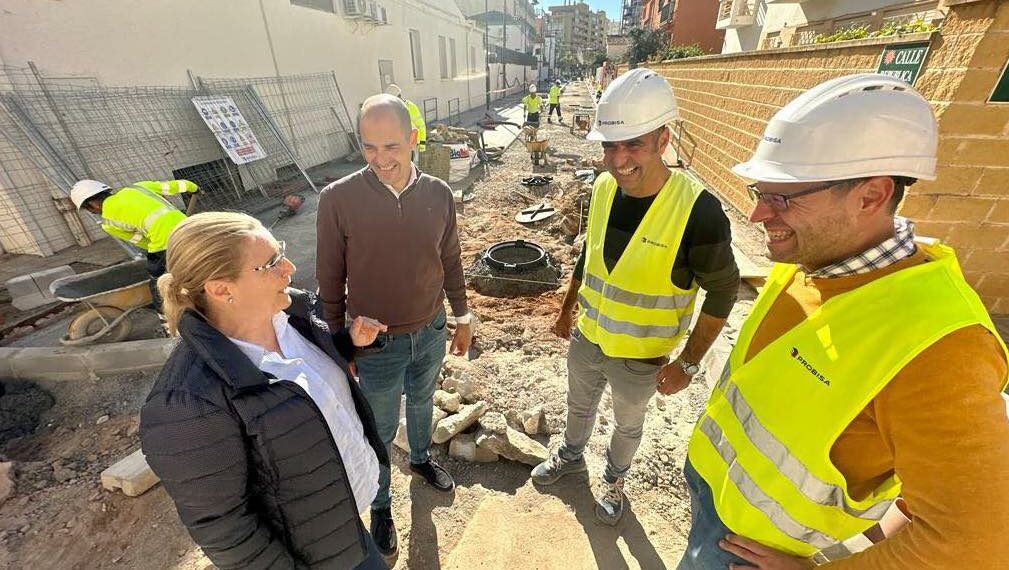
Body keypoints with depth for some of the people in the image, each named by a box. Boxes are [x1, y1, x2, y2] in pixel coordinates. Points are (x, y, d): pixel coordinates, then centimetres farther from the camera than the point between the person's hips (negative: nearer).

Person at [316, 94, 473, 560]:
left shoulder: (439, 194, -9)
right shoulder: (338, 199, -18)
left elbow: (450, 261, 3)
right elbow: (330, 280, -9)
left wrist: (462, 316, 9)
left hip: (431, 332, 3)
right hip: (376, 344, -2)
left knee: (421, 402, 28)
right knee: (379, 430, 18)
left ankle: (421, 458, 59)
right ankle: (380, 505, 46)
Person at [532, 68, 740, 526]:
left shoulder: (697, 209, -26)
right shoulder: (603, 188, -9)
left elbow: (723, 290, -15)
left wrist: (688, 363, -13)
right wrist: (566, 309, 12)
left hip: (641, 357, -4)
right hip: (586, 338, 4)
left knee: (627, 425, 25)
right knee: (578, 406, 28)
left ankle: (614, 480, 54)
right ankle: (570, 456, 58)